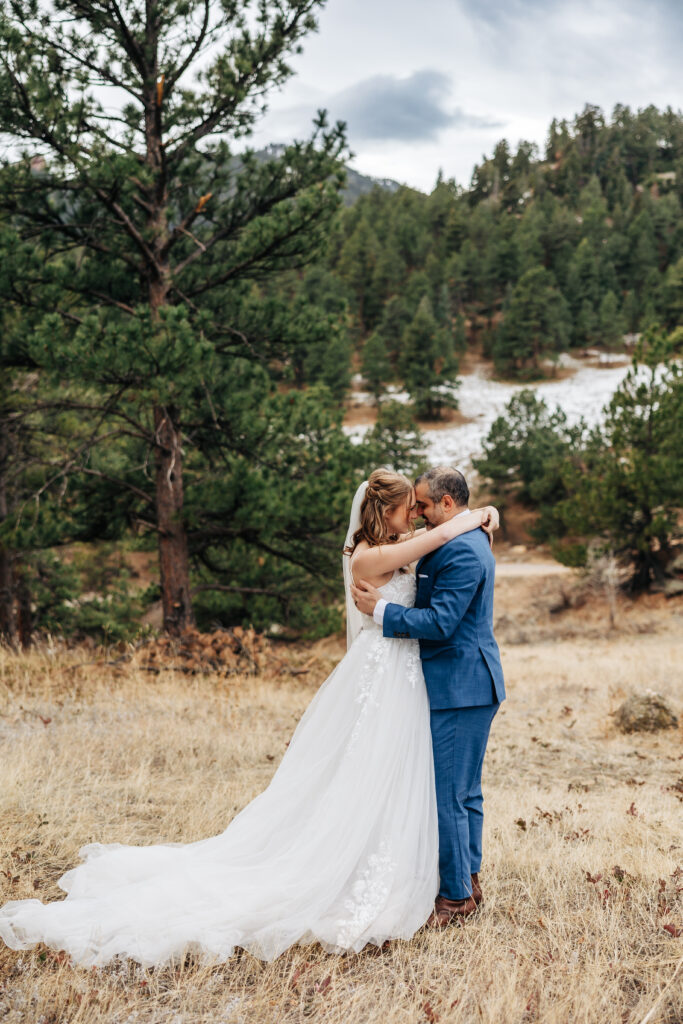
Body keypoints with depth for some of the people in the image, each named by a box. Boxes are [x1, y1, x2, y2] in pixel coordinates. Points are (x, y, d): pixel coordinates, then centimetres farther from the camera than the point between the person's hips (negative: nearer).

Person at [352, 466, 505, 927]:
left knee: (447, 796, -3)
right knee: (465, 792, 18)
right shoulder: (471, 541, 15)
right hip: (472, 685, 11)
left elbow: (440, 622, -23)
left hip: (460, 688, -11)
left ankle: (456, 897, 8)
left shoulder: (461, 550, -19)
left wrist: (381, 608, -15)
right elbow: (438, 605, 20)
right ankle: (469, 881, 28)